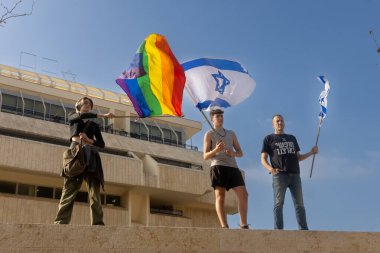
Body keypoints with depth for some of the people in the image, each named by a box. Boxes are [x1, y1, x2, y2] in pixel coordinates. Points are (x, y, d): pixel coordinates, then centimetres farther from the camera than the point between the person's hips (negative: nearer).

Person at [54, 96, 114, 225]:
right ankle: (60, 222, -16)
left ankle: (98, 224, -19)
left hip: (91, 155, 2)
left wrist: (89, 140, -3)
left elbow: (102, 144, 17)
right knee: (69, 191, -12)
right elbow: (81, 115, -3)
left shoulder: (94, 125, 26)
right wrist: (103, 115, -6)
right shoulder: (72, 116, 21)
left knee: (94, 192, -10)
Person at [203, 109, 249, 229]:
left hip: (233, 167, 4)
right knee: (220, 197, -10)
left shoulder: (231, 133, 27)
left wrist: (233, 153, -2)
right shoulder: (209, 134, 14)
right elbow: (205, 156, 6)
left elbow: (240, 153, 22)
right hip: (218, 167, -4)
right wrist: (216, 150, -15)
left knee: (243, 194, -8)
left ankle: (244, 224, -3)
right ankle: (224, 226, -13)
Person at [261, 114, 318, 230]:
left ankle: (304, 230, -3)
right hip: (279, 175, -4)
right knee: (278, 204, -10)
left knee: (299, 204, -2)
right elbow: (263, 159, 4)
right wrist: (270, 169, -17)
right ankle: (278, 230, -12)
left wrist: (311, 153, 10)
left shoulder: (292, 138, 26)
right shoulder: (269, 139, 13)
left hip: (295, 175, 4)